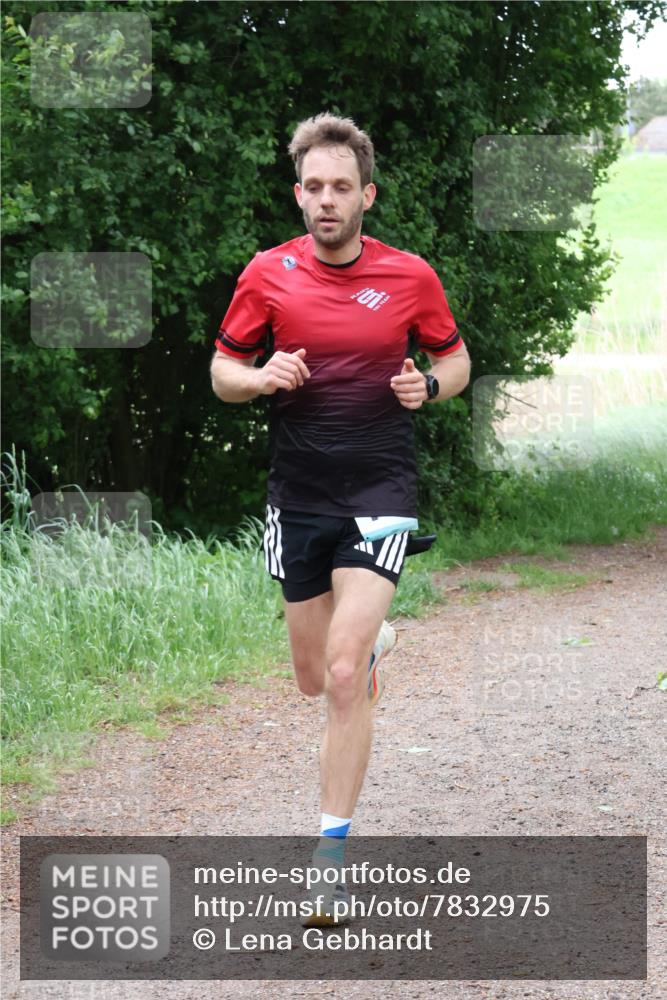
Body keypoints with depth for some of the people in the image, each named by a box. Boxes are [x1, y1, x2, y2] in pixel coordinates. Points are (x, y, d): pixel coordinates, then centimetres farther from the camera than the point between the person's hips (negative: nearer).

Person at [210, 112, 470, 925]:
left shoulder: (411, 276, -4)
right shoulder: (268, 274, -2)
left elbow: (455, 358, 11)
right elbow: (223, 371, 6)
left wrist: (429, 386, -12)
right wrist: (264, 379, -16)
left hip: (378, 491, -3)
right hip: (298, 494, 3)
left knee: (344, 676, -16)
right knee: (314, 677, 14)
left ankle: (331, 850, -9)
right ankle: (375, 640, 51)